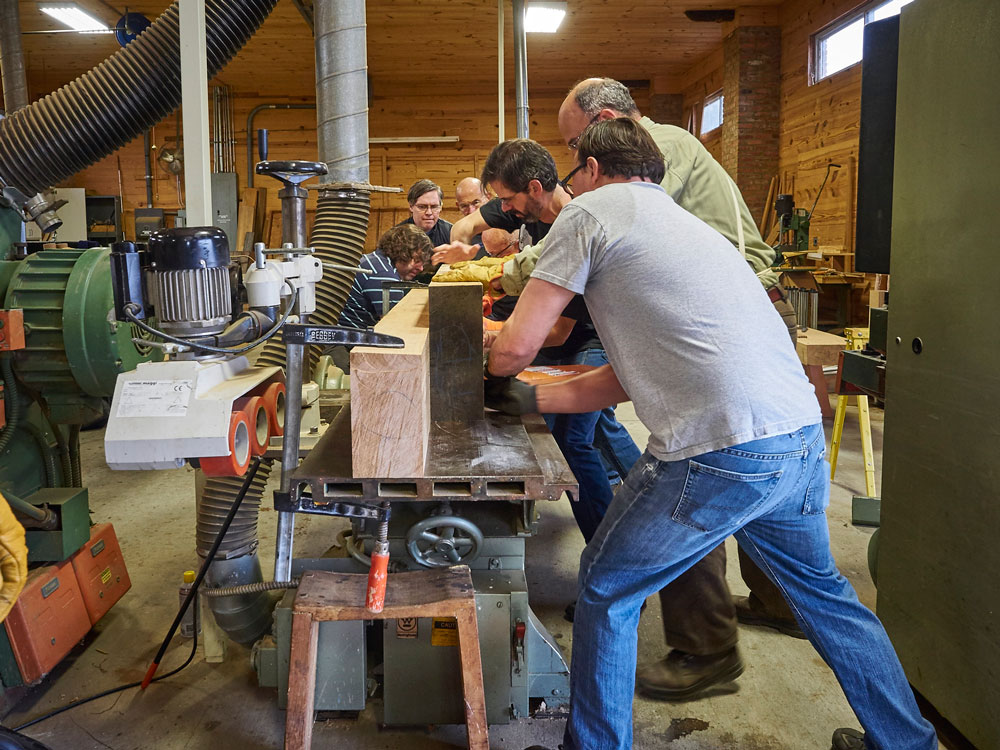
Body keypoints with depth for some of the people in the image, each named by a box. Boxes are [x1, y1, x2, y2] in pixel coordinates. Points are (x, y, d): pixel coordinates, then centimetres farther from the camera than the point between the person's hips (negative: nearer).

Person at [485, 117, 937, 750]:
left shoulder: (592, 210, 4)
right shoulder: (684, 223, 28)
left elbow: (516, 347, 1)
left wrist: (496, 370, 25)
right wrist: (528, 399, 30)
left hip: (721, 453, -8)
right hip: (804, 437, 9)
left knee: (606, 591, 14)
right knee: (821, 589, 30)